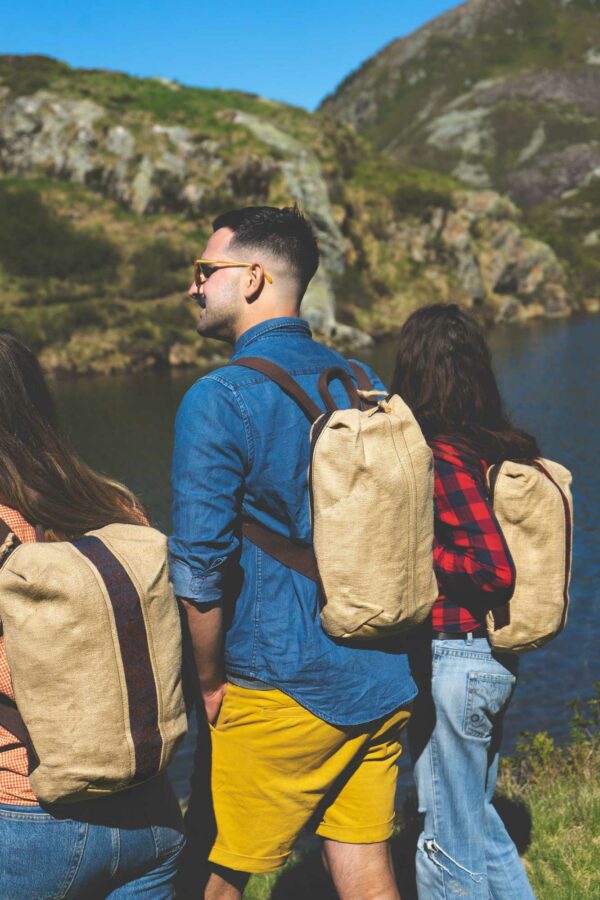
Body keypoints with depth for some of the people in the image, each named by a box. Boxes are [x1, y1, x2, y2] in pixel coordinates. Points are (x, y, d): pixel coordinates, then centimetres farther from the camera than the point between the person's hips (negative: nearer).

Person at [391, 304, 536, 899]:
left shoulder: (443, 456, -18)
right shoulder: (500, 448, 5)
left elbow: (495, 570, -23)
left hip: (453, 659, -8)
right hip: (494, 656, 8)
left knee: (449, 841, 8)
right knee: (475, 820, 24)